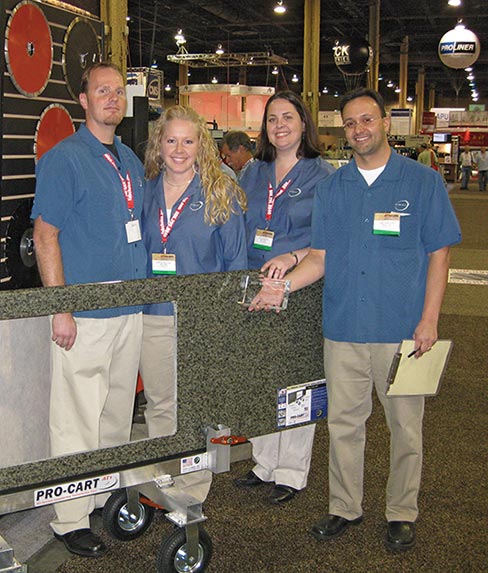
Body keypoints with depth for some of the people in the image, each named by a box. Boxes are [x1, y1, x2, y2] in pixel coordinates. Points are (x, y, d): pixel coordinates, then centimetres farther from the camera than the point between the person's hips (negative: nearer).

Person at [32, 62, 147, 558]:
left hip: (131, 310, 7)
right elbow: (45, 237, -12)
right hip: (84, 314, -7)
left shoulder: (131, 161, 14)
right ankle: (70, 520, 13)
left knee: (118, 411, 17)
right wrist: (60, 310, -17)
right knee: (77, 420, 0)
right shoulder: (62, 159, -8)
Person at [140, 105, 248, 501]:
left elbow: (236, 260, -1)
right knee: (159, 405, 14)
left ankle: (193, 496, 21)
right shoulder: (146, 191, 8)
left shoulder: (221, 192, -2)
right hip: (152, 315, 4)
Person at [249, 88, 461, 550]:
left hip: (402, 329, -2)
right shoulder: (331, 188, 10)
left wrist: (428, 320, -7)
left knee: (405, 425, 7)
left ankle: (402, 514, 25)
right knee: (343, 422, 11)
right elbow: (320, 256, 10)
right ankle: (344, 508, 27)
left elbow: (438, 254, 1)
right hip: (343, 327, 3)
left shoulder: (422, 182, 1)